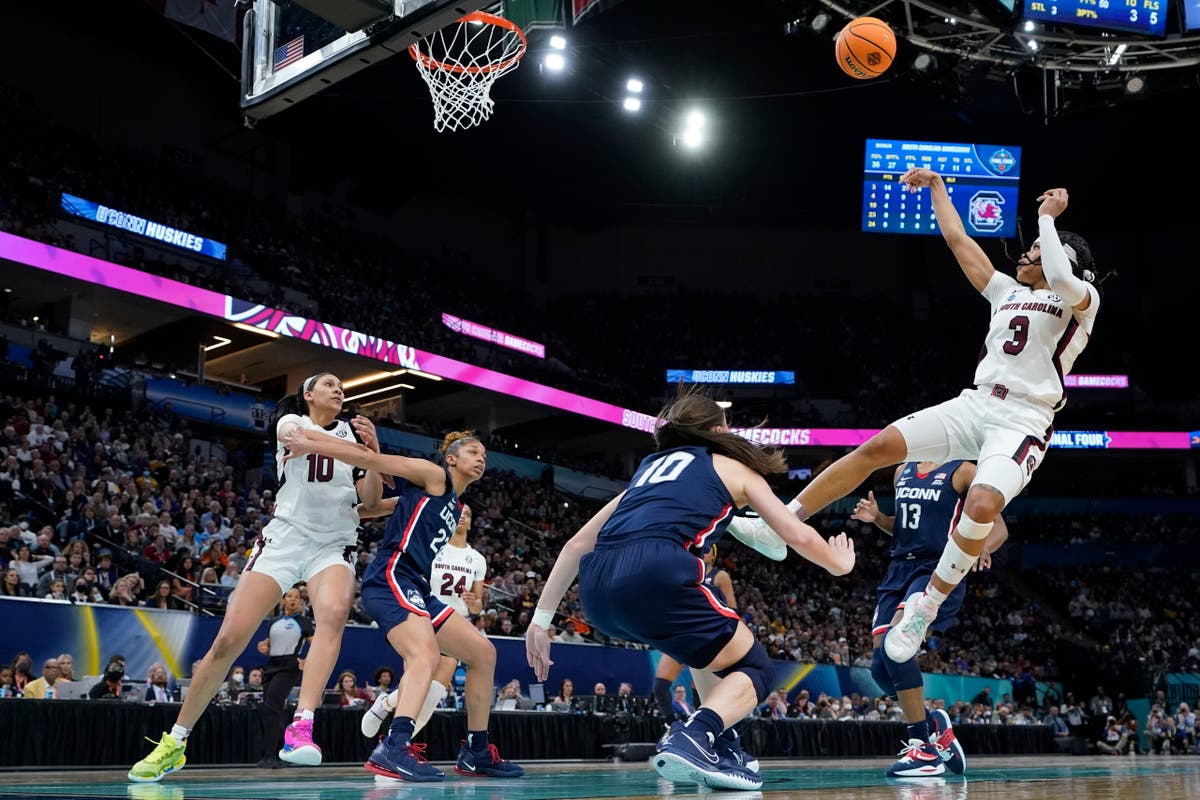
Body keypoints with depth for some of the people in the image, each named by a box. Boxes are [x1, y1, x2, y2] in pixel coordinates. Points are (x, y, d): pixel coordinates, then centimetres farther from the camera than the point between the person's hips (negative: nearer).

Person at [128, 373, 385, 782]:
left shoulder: (352, 431, 13)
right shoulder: (290, 420, 8)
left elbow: (371, 500, 8)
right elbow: (295, 434, -18)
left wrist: (374, 451, -9)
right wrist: (354, 448, -35)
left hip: (333, 545, 1)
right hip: (284, 536, -1)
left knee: (334, 612, -33)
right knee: (227, 640, -8)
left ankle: (300, 729, -42)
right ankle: (175, 742, 9)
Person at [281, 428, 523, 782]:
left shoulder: (455, 506, 26)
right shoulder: (434, 476, 2)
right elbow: (373, 460, -6)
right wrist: (310, 445, -11)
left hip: (416, 589, 10)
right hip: (391, 579, -10)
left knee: (483, 653, 9)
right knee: (425, 654, -33)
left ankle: (477, 752, 15)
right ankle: (394, 749, -49)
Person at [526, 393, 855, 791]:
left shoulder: (650, 467, 34)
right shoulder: (733, 467, 22)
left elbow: (578, 543, 28)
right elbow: (798, 536, 19)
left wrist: (541, 621, 29)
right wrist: (841, 564, 40)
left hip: (595, 588, 6)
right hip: (653, 573, -6)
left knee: (708, 636, 33)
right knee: (755, 668, 12)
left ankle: (718, 746, 23)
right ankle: (691, 739, -16)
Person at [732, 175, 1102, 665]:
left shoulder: (1083, 299, 2)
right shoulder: (1007, 291, 21)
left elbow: (1060, 278, -24)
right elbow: (957, 240, 26)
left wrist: (1047, 218, -11)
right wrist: (938, 187, 29)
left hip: (1022, 423, -6)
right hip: (973, 404, 6)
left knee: (982, 505, -32)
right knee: (877, 447, -10)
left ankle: (926, 607, -15)